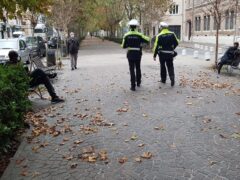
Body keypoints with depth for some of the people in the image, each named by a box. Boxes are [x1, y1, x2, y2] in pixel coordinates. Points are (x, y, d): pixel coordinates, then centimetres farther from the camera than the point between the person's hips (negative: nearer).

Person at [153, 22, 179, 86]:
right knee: (170, 67, 8)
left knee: (162, 66, 14)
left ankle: (163, 79, 23)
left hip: (162, 54, -2)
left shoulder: (159, 36, -9)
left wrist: (154, 55, -1)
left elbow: (156, 46, -9)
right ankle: (172, 78, -13)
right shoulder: (172, 34, -1)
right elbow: (176, 43, 7)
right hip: (170, 54, 2)